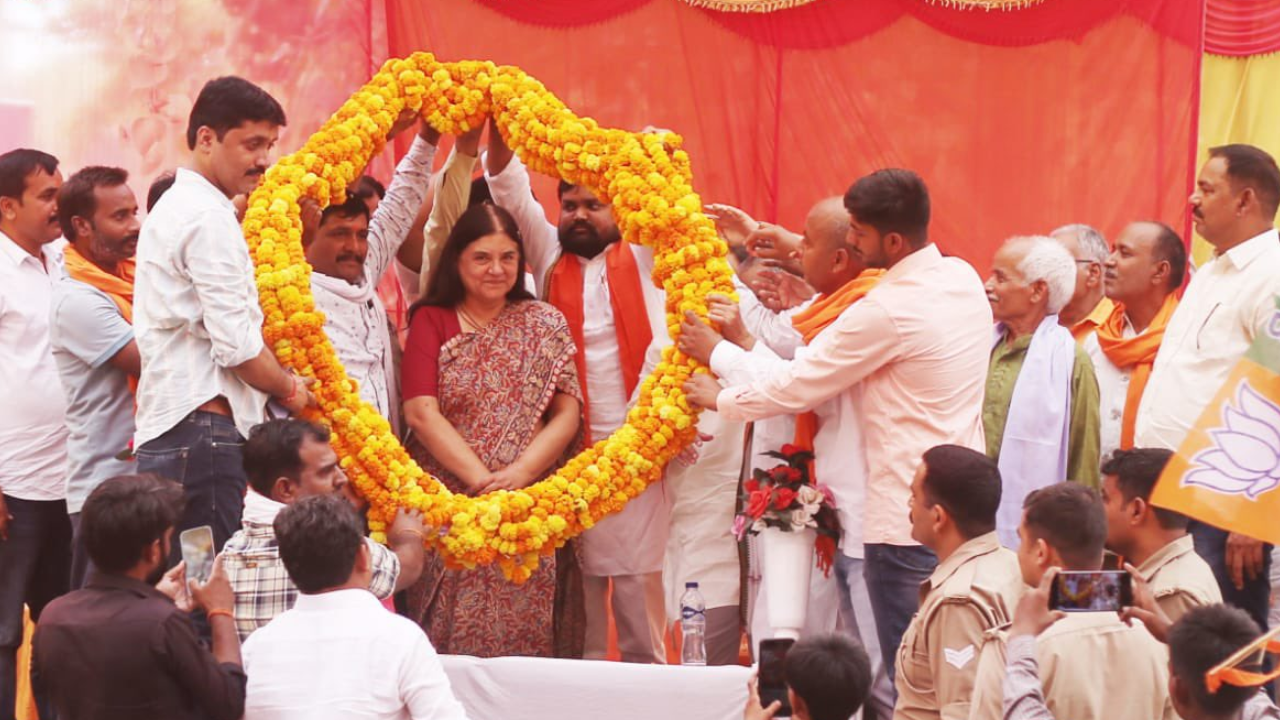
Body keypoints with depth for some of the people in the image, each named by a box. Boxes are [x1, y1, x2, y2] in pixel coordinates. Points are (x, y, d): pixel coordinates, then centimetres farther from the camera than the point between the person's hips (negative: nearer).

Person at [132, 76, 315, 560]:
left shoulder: (175, 208, 22)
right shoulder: (208, 218, -10)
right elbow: (237, 344, -14)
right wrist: (290, 389, 2)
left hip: (166, 434, 10)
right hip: (204, 433, -10)